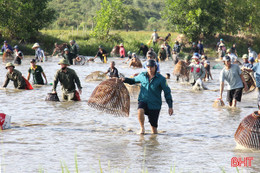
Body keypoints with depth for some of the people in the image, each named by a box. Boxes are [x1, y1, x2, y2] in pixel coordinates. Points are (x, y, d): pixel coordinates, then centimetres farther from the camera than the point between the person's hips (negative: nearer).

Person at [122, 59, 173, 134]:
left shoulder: (161, 79, -5)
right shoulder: (142, 76, 3)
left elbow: (167, 92, 1)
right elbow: (134, 80, 23)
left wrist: (170, 106, -2)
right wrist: (125, 80, 3)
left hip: (155, 104, -1)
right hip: (143, 101, 1)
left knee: (154, 126, 0)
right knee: (140, 111, -32)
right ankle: (142, 128, -9)